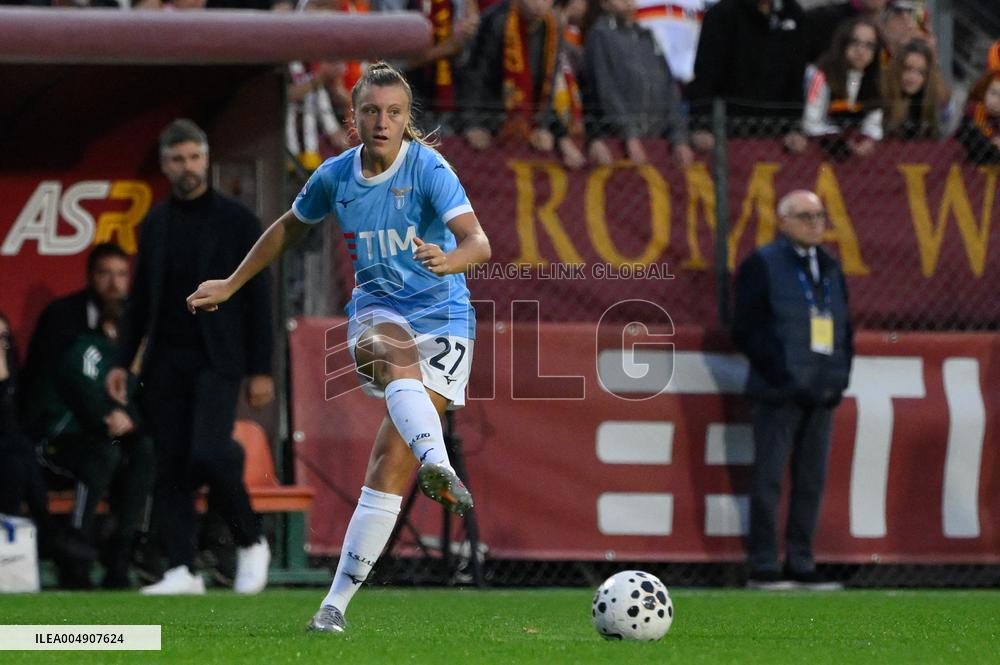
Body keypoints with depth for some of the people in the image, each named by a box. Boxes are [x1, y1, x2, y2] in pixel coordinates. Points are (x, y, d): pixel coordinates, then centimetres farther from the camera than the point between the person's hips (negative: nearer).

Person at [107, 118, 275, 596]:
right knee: (169, 469, -2)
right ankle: (182, 569, -1)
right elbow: (139, 299, 18)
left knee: (209, 454, -20)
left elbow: (258, 300, 0)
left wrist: (261, 371, -5)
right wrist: (122, 362, 10)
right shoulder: (155, 225, 13)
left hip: (216, 359, -5)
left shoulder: (237, 221, 1)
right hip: (165, 360, 5)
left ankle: (251, 543, 1)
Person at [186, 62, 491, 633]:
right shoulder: (335, 176, 2)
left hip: (443, 319, -2)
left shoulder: (429, 169, -12)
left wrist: (450, 260, -48)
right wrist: (232, 285, 30)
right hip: (378, 311, 2)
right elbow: (290, 228, 23)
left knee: (393, 463, -12)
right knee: (397, 354, -38)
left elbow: (478, 241, -25)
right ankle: (439, 467, -66)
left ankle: (338, 600, -6)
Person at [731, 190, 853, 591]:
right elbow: (746, 331, -8)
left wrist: (839, 376, 6)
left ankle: (800, 565, 13)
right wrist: (780, 374, -15)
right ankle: (763, 567, -2)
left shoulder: (830, 268, 17)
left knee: (811, 481, 7)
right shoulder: (763, 265, -3)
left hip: (820, 392, 6)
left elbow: (844, 328, 20)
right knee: (768, 479, -4)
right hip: (780, 392, -6)